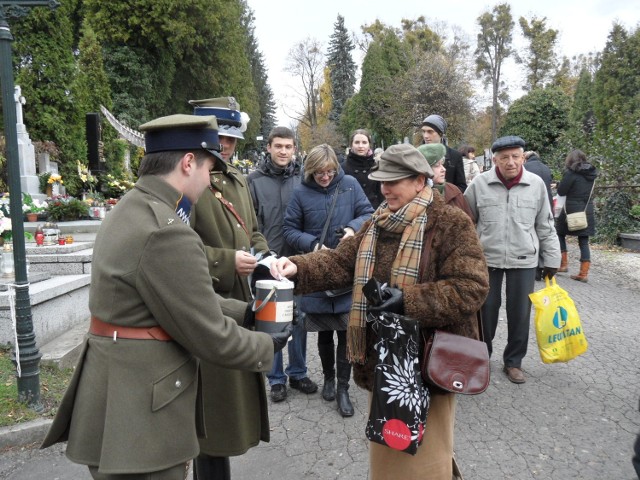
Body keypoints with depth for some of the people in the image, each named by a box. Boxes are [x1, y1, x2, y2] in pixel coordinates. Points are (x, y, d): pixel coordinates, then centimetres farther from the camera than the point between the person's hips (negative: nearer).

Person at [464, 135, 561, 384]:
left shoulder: (537, 184, -3)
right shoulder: (479, 184, -6)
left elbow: (545, 226, 6)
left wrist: (551, 259, 6)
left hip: (524, 261, 1)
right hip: (486, 259, -1)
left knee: (520, 313, 9)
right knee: (486, 310, 10)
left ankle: (513, 362, 27)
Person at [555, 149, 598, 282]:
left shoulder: (571, 173, -10)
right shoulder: (591, 173, 10)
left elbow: (561, 191, -9)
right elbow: (588, 191, 17)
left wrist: (559, 184, 11)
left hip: (572, 210, -5)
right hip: (587, 211, 5)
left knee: (560, 234, 15)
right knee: (584, 241, 5)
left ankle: (564, 263, 10)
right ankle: (584, 273, 4)